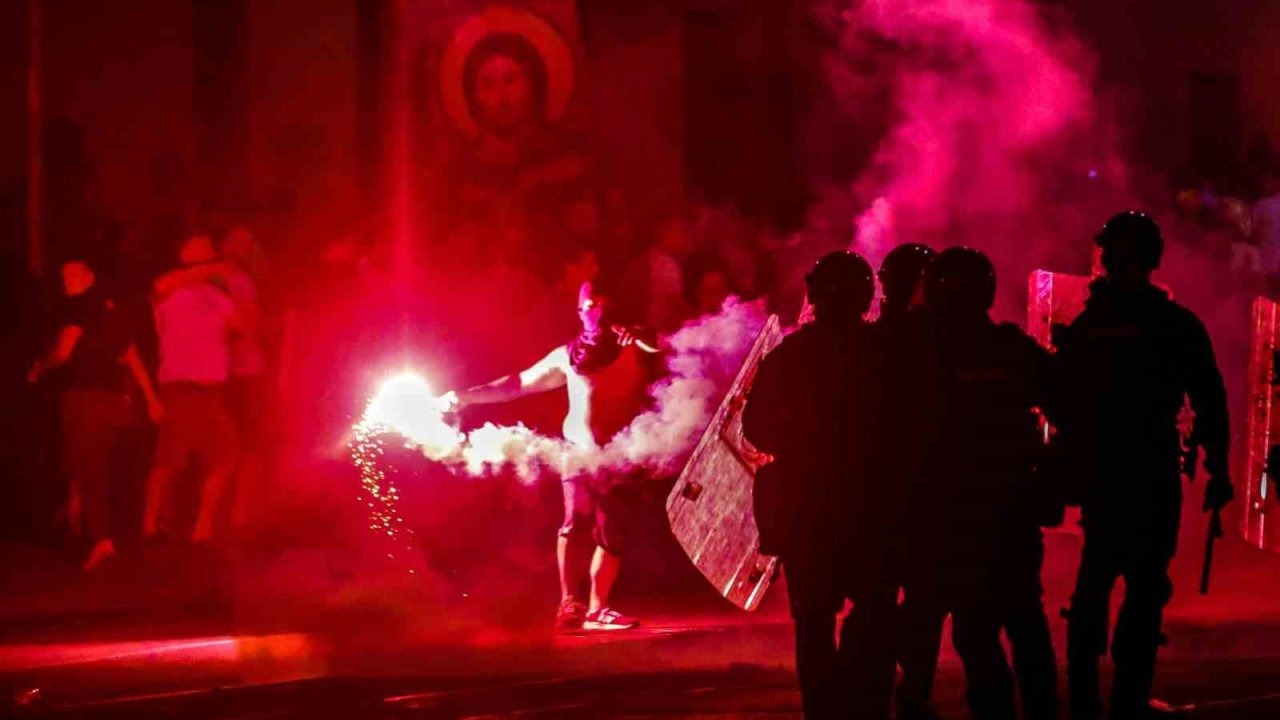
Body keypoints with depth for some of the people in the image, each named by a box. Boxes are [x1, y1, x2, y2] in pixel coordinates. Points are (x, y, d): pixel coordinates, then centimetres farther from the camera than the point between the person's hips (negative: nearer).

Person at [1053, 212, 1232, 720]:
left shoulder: (1083, 326, 5)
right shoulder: (1177, 325, -6)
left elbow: (1060, 405, 8)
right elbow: (1210, 403, -8)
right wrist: (1218, 470, -2)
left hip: (1098, 475, 4)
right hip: (1153, 477, -4)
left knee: (1094, 582, 16)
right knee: (1145, 585, -3)